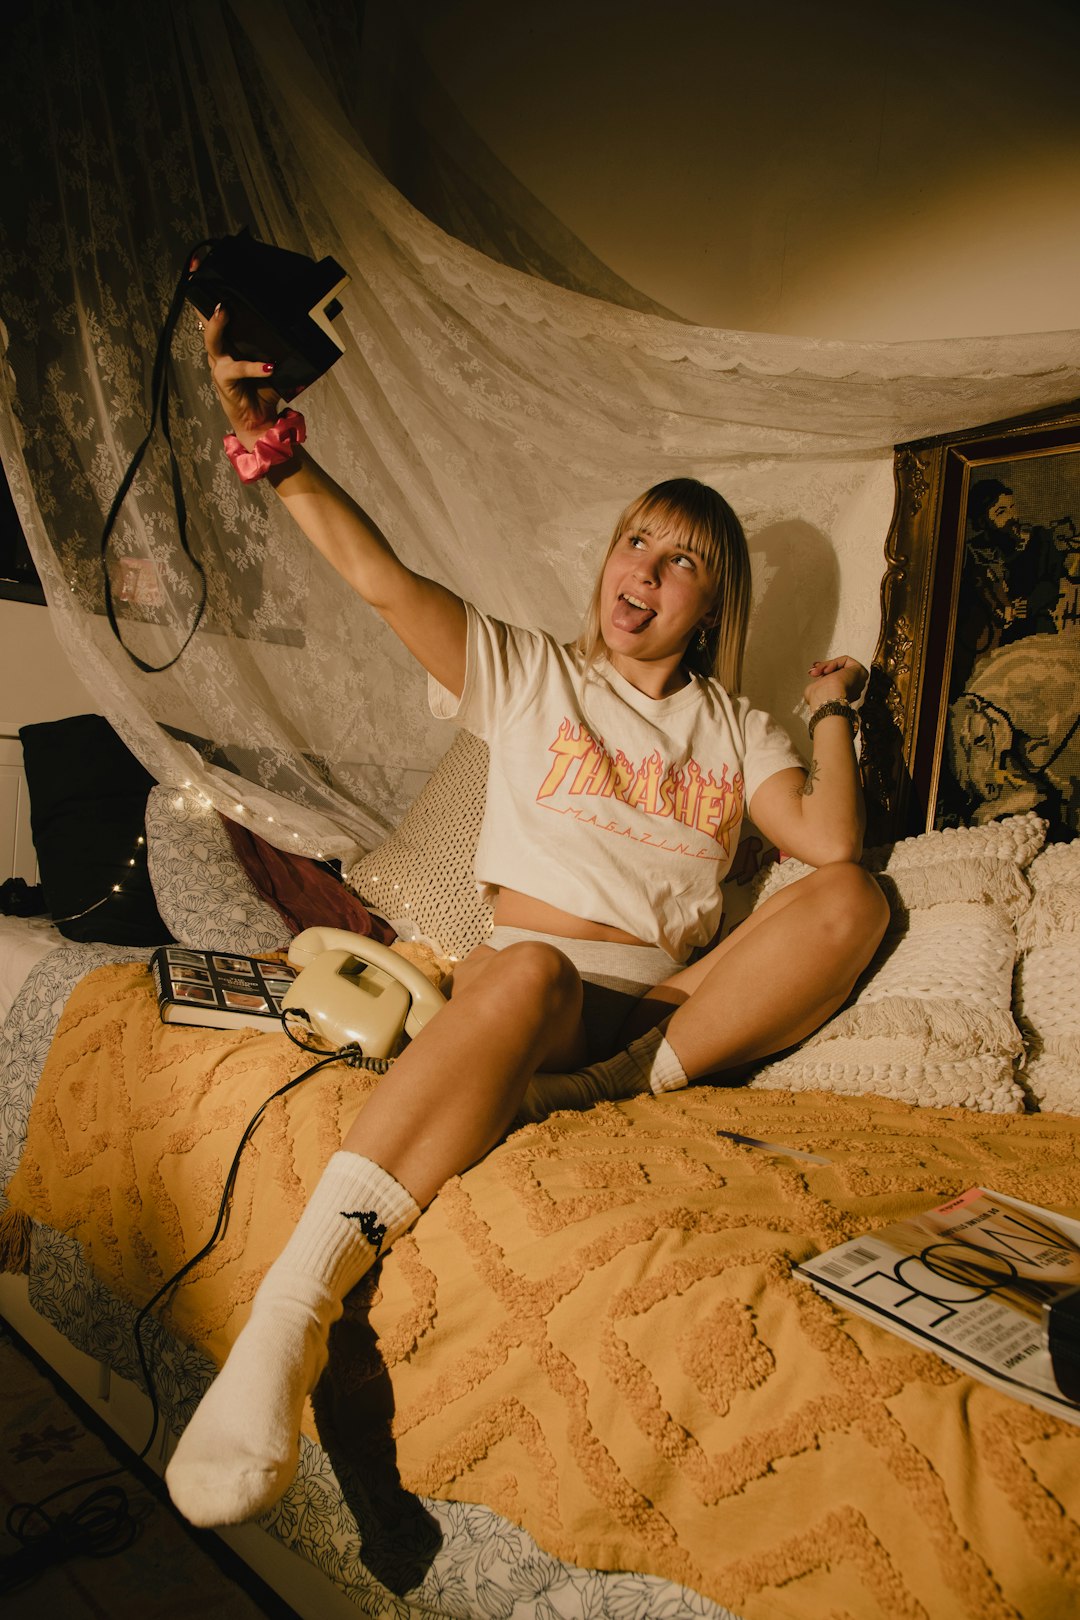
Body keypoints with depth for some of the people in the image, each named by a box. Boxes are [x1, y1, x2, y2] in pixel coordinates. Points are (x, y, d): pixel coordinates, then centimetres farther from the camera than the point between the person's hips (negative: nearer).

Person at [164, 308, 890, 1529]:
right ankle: (292, 1307, -45)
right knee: (524, 972, -41)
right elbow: (378, 577, -2)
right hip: (532, 973, -2)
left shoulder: (734, 731, 17)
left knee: (853, 903, -22)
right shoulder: (530, 674, 11)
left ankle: (625, 1091, -28)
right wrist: (264, 432, -11)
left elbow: (832, 847, 1)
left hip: (674, 1000, 3)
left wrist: (832, 708, 7)